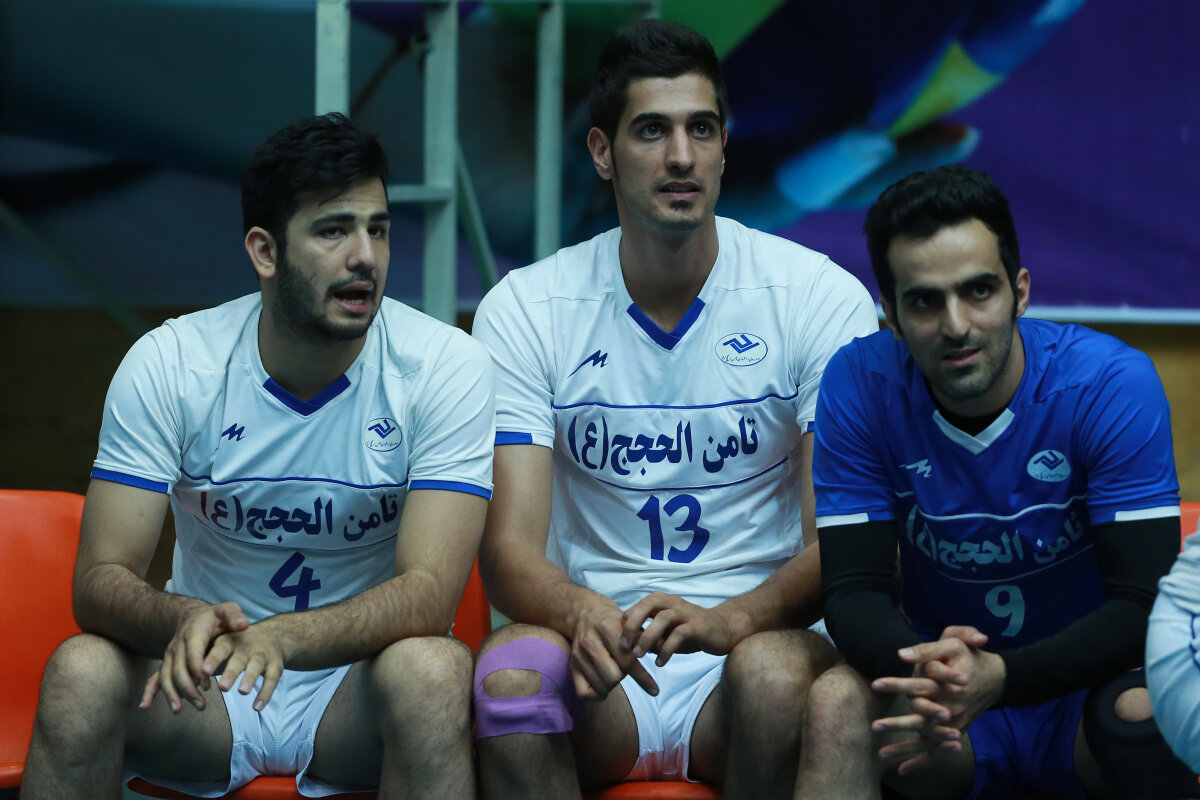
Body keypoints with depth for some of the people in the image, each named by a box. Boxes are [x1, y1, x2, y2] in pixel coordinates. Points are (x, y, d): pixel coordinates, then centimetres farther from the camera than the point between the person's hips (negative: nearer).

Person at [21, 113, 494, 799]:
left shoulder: (446, 365, -12)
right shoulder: (166, 364, -9)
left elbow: (429, 592, -21)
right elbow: (101, 580, -12)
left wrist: (284, 636, -41)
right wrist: (184, 619, -38)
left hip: (358, 679, -1)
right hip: (205, 687, 1)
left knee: (432, 670, -35)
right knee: (81, 670, -30)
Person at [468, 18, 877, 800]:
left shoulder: (824, 297, -1)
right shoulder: (525, 309, 2)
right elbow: (509, 546, -6)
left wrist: (729, 620, -27)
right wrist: (582, 612, -30)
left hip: (756, 639, 0)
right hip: (595, 649, 1)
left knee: (774, 671, -35)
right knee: (511, 670, -33)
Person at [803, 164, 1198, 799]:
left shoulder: (1111, 383, -15)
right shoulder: (860, 384, -9)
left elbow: (1144, 602, -18)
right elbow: (853, 590, -10)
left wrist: (1001, 676, -36)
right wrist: (920, 670, -35)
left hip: (1085, 687, 0)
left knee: (1142, 712, -34)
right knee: (833, 703, -31)